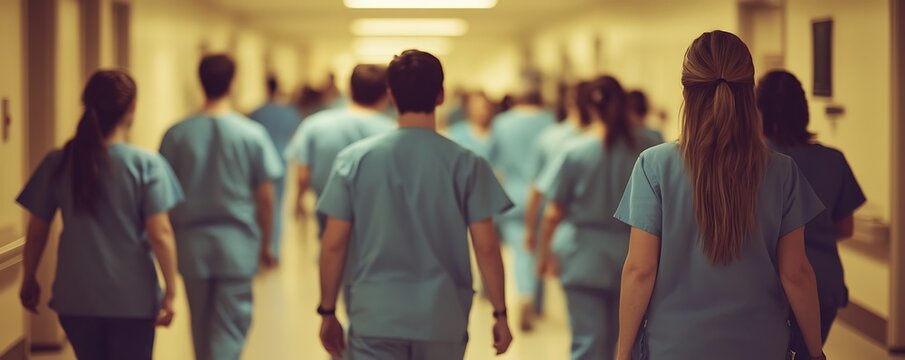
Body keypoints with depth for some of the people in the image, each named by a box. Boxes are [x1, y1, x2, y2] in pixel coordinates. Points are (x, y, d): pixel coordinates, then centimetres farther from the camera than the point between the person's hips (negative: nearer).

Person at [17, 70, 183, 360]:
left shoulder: (58, 163, -2)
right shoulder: (146, 164, -11)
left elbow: (37, 232, 3)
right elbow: (160, 235, -15)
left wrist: (29, 281, 16)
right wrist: (170, 291, -7)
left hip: (75, 297, 3)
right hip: (132, 299, -3)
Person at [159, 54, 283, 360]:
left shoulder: (177, 134, -2)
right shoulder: (252, 134, -6)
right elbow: (265, 198, -3)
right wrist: (265, 244, 10)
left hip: (192, 243, 2)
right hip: (236, 243, -2)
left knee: (201, 326, 17)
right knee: (230, 329, 0)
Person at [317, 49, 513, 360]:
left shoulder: (355, 159, -2)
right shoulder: (465, 164, -4)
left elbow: (334, 245, -2)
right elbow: (486, 247, -5)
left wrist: (328, 312, 8)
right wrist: (500, 313, 4)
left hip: (375, 319, 0)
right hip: (442, 321, 1)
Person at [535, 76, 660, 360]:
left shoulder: (575, 151, -7)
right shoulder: (646, 150, -3)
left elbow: (553, 214, -6)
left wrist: (545, 251, 8)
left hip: (584, 257, -2)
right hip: (631, 259, 2)